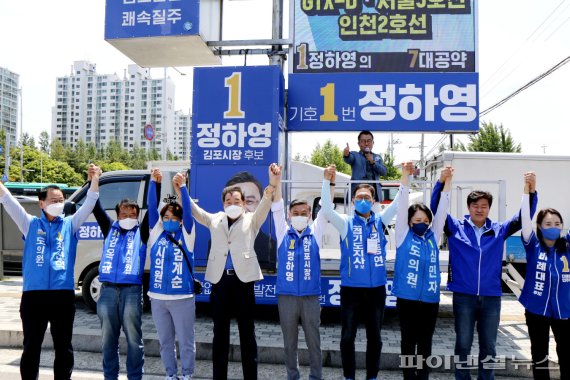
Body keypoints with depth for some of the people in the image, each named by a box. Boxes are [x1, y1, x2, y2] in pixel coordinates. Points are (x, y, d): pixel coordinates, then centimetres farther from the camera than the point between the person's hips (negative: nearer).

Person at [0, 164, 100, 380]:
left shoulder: (70, 224, 9)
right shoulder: (30, 224, 9)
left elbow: (89, 204, -1)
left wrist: (95, 180, -14)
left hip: (63, 294, 1)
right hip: (34, 294, 0)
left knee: (63, 346, 10)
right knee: (31, 346, 10)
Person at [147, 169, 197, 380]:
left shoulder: (185, 234, 2)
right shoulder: (156, 233, 8)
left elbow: (188, 210, -11)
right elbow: (152, 207, 0)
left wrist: (182, 187, -17)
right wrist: (153, 182, -7)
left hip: (182, 297, -3)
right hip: (158, 297, 3)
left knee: (186, 341, 6)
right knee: (165, 341, 14)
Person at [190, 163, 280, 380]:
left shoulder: (252, 220, 6)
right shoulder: (215, 220, 14)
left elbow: (264, 206, -10)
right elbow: (194, 210, 5)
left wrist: (272, 186, -30)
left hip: (243, 280, -2)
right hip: (220, 281, 2)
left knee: (247, 333, 6)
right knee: (220, 333, 10)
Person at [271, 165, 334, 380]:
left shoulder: (315, 233, 5)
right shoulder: (283, 233, 4)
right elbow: (277, 205, -4)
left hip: (311, 296, 0)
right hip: (286, 295, 0)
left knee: (313, 341, 8)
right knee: (289, 342, 11)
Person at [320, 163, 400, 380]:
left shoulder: (380, 221, 7)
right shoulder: (346, 223, 0)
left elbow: (398, 204, -1)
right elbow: (326, 210, -15)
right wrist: (326, 181, -24)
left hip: (377, 288, 2)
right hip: (351, 288, -2)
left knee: (375, 336, 13)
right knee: (348, 336, 6)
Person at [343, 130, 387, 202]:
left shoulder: (377, 157, 22)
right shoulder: (355, 155, 11)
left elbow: (384, 172, 9)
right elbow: (349, 159, -13)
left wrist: (373, 162, -5)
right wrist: (346, 154, -37)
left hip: (375, 192, 3)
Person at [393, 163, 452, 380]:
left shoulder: (433, 237, 8)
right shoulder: (404, 235, 0)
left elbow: (441, 210, 5)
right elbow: (402, 206, -7)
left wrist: (446, 182, -2)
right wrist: (405, 177, -12)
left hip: (430, 298, 3)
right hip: (407, 297, -3)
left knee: (425, 343, 12)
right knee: (408, 341, 8)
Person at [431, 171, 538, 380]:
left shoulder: (499, 230, 6)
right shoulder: (456, 227, 0)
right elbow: (436, 207, -7)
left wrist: (531, 192, -11)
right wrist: (441, 182, -21)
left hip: (491, 297, 2)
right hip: (463, 296, -2)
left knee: (488, 347, 13)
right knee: (463, 344, 8)